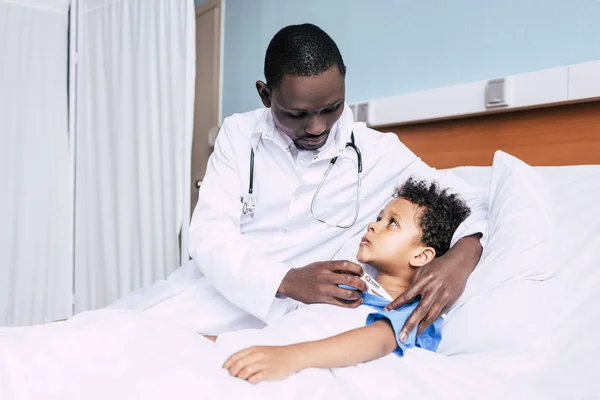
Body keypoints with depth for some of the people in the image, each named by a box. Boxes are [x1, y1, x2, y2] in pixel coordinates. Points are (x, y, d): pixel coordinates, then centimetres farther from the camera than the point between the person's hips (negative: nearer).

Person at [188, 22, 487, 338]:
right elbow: (209, 236, -11)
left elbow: (477, 204, -2)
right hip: (217, 291, 3)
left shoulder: (378, 152, -6)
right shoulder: (238, 134, -3)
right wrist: (288, 280, -29)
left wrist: (462, 255, -26)